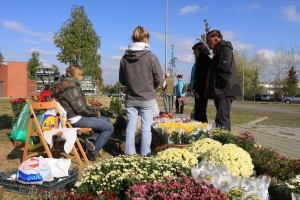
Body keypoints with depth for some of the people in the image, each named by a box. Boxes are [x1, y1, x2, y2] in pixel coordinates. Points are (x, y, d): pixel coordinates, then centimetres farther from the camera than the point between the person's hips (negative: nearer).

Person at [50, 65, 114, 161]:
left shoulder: (65, 85, 14)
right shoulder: (72, 88, -18)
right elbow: (80, 108, -23)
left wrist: (94, 112, 8)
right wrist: (95, 113, -8)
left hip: (76, 116, 10)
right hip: (77, 119, -10)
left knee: (106, 120, 17)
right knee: (109, 127, -8)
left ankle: (92, 139, 0)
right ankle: (92, 152, -4)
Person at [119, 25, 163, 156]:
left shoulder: (125, 58, 0)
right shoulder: (150, 57, -12)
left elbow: (121, 80, 5)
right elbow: (158, 78, -8)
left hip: (130, 99, 3)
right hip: (147, 99, -3)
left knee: (130, 127, 10)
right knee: (146, 128, 5)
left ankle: (129, 154, 17)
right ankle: (145, 155, 12)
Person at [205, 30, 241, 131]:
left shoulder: (224, 48, -8)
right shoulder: (219, 50, 22)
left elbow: (225, 70, -20)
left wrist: (219, 88, -16)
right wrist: (214, 89, 16)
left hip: (224, 91, -10)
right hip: (221, 92, 10)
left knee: (222, 120, -13)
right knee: (222, 119, 14)